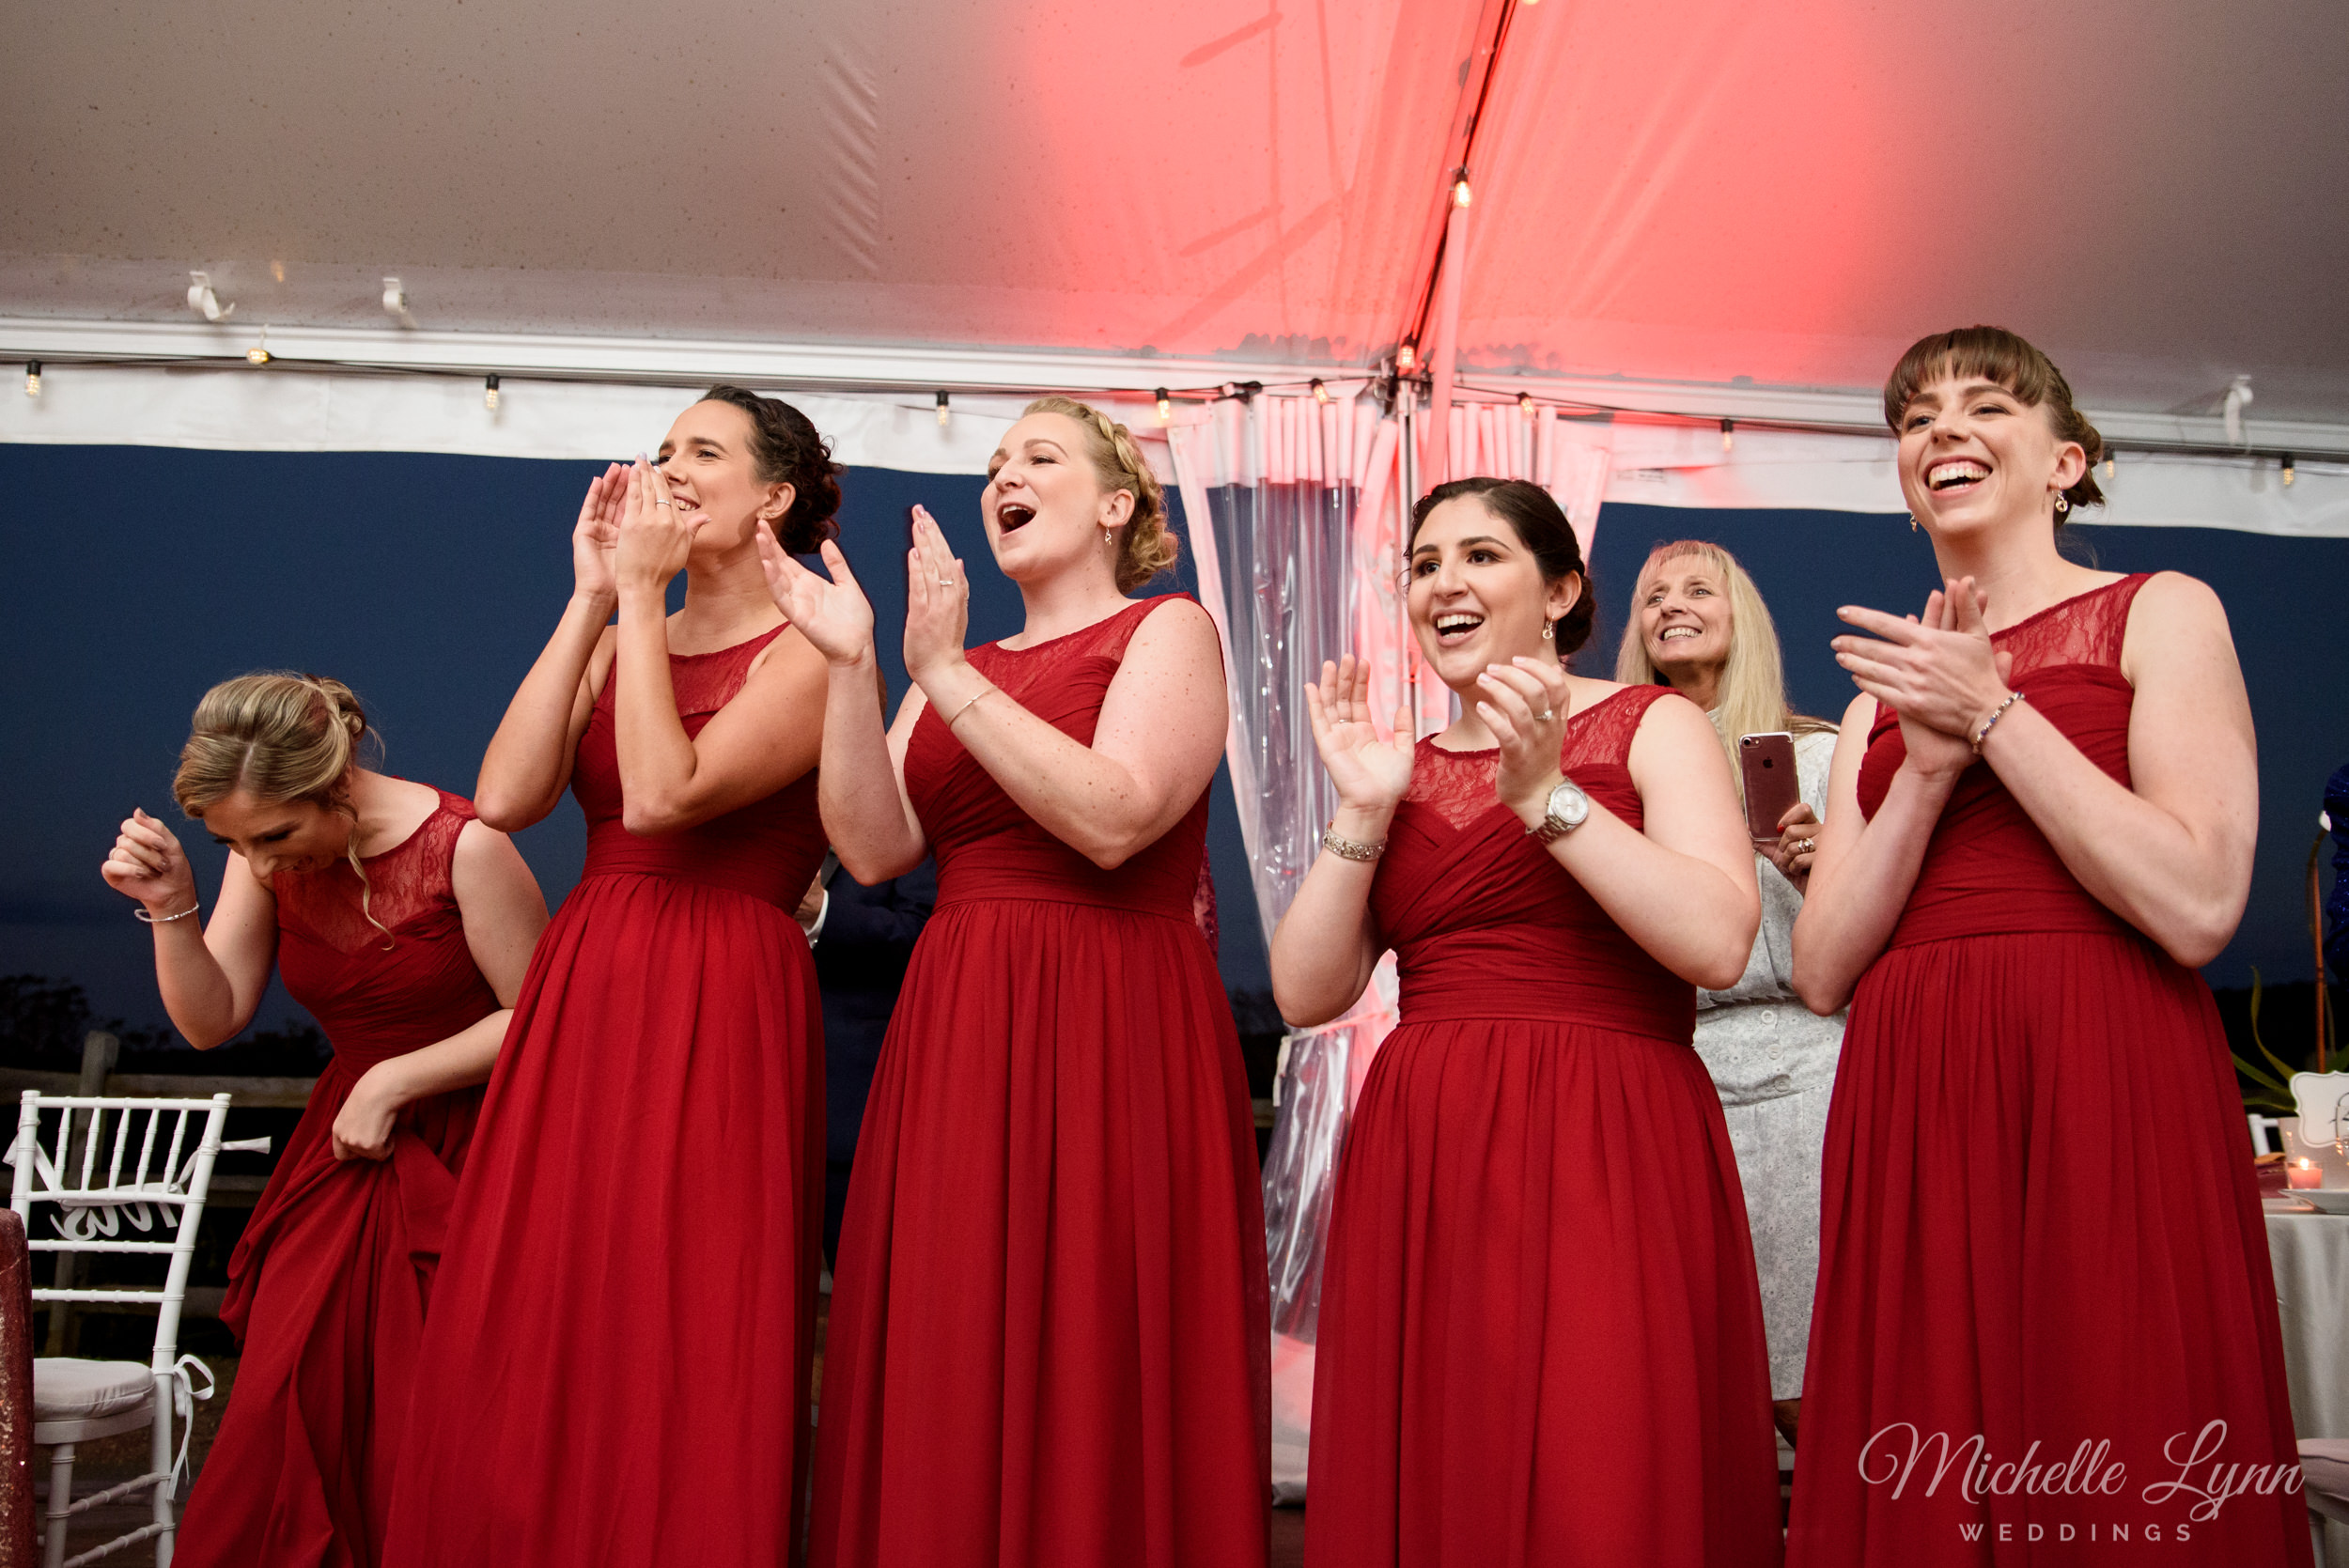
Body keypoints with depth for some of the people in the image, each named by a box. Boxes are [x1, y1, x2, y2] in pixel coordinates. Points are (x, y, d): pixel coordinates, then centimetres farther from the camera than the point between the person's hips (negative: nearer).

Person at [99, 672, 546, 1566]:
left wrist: (392, 1081, -15)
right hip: (347, 1154, 5)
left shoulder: (462, 846, -20)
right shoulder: (265, 855, -1)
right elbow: (211, 1022, 0)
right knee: (292, 1412, 1)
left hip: (468, 1154, -5)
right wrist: (170, 906, -15)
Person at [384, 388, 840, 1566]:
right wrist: (592, 600, 1)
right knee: (530, 1354, 8)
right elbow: (504, 796, 0)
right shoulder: (620, 639, 15)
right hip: (578, 990, 6)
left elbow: (663, 795, -18)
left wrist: (642, 594, -10)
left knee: (680, 1358, -1)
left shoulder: (807, 651, -4)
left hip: (719, 1011, -6)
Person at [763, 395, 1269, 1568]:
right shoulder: (957, 668, 18)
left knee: (1091, 1376, -2)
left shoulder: (1167, 631, 2)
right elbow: (873, 848, 4)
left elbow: (1113, 819, -15)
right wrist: (849, 671, -6)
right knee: (943, 1392, 7)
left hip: (1111, 1034, -5)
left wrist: (946, 677, -15)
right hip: (955, 1033, 5)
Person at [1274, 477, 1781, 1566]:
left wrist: (1545, 795, -14)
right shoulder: (1400, 770, 15)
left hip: (1605, 1159, -4)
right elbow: (1306, 994, 7)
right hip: (1420, 1168, 4)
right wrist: (1362, 812, -2)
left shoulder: (1652, 727, 3)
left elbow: (1719, 943, -12)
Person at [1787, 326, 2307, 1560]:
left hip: (2107, 1098, -4)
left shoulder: (2159, 614, 4)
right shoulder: (1881, 693, 16)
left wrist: (1994, 714, -9)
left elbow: (2196, 906, -10)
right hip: (1911, 1119, 4)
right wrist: (1932, 767, -5)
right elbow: (1823, 972, 6)